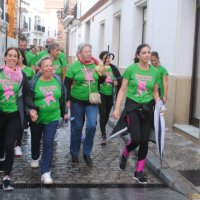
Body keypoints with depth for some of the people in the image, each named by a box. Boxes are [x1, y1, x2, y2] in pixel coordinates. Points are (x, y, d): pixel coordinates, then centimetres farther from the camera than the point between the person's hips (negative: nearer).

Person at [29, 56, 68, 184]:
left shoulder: (58, 80, -2)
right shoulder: (34, 82, -12)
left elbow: (63, 98, 9)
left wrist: (64, 112, 15)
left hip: (53, 118, 0)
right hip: (36, 118, 0)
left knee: (49, 143, -10)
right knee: (36, 140, 20)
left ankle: (45, 172, -8)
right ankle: (35, 158, 52)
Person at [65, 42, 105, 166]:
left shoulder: (96, 65, 0)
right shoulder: (74, 66, -8)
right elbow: (67, 84, -4)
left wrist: (102, 74, -9)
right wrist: (67, 100, -7)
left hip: (92, 101, 2)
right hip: (77, 101, -2)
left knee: (92, 126, -8)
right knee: (77, 127, 9)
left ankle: (87, 153, 10)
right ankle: (74, 153, 26)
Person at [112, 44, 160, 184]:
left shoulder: (154, 72, 3)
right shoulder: (131, 69, -6)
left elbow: (155, 92, 13)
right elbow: (123, 90, -3)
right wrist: (117, 108, -8)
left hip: (147, 108, 3)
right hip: (132, 106, -3)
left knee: (144, 140, 3)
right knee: (136, 139, -11)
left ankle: (139, 171, 16)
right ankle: (125, 154, 25)